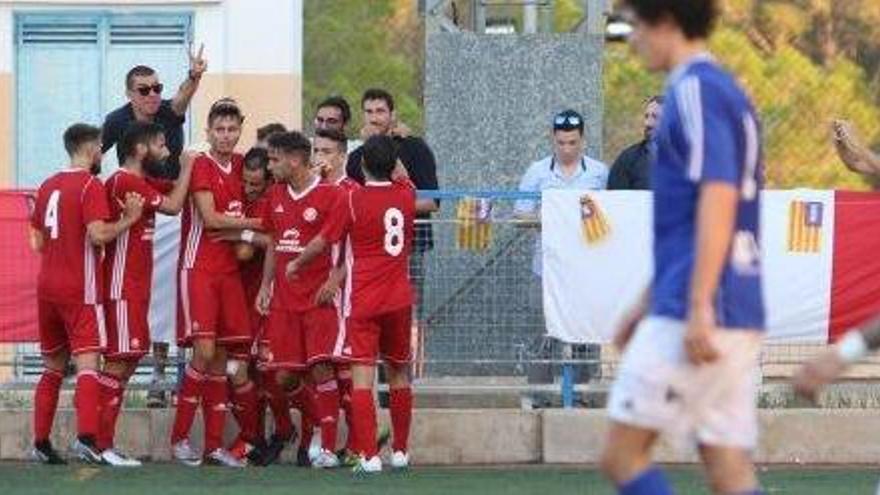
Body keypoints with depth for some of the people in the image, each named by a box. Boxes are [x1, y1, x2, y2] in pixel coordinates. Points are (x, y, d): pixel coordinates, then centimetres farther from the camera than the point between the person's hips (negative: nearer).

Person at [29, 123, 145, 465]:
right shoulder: (91, 185, -9)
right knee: (87, 365, -12)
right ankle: (87, 439, -28)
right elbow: (98, 235, -20)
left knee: (53, 367, 16)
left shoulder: (48, 186, 13)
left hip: (47, 286, 7)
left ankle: (41, 443, 17)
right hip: (79, 290, -7)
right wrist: (128, 219, -8)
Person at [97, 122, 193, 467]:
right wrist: (187, 167, -6)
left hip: (135, 285, 10)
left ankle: (103, 441, 12)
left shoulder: (141, 182, 16)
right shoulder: (124, 182, -15)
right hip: (122, 286, -10)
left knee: (130, 358, 10)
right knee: (120, 359, -11)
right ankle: (103, 445, -11)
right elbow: (172, 205, -17)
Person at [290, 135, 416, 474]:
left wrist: (297, 264, 17)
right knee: (398, 373, 17)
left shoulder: (354, 199, -9)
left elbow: (323, 241, 2)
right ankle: (400, 452, 25)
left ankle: (369, 456, -18)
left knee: (362, 375, -8)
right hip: (400, 299, 5)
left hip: (364, 301, -4)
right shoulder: (406, 195, 2)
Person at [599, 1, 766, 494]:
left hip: (693, 314, -9)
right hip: (740, 317, 9)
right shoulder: (730, 93, 20)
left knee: (622, 455, -3)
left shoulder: (695, 90, -9)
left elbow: (718, 198, -20)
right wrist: (648, 303, 30)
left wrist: (698, 309, -24)